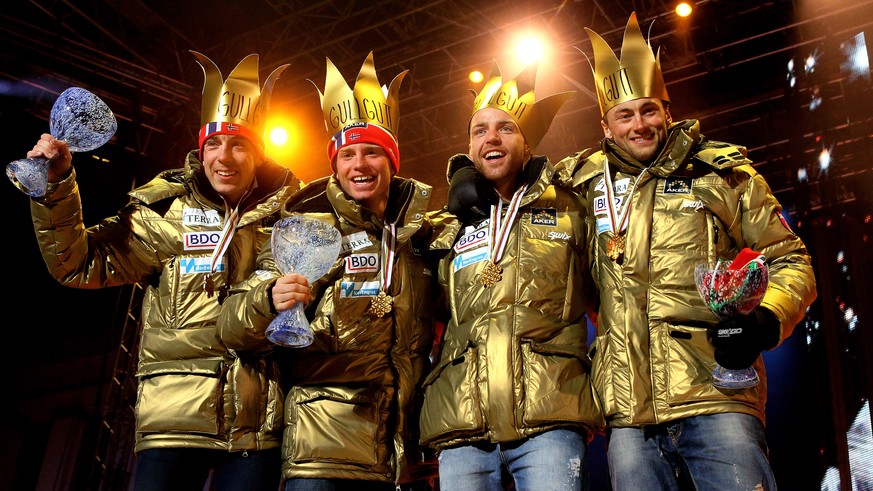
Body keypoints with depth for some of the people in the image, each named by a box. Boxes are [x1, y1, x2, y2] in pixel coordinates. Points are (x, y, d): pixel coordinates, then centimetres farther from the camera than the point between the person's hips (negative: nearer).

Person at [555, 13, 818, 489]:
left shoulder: (724, 173, 10)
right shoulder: (588, 182, 16)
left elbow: (788, 260, 10)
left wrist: (765, 320, -8)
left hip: (715, 397, -2)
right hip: (627, 410, 3)